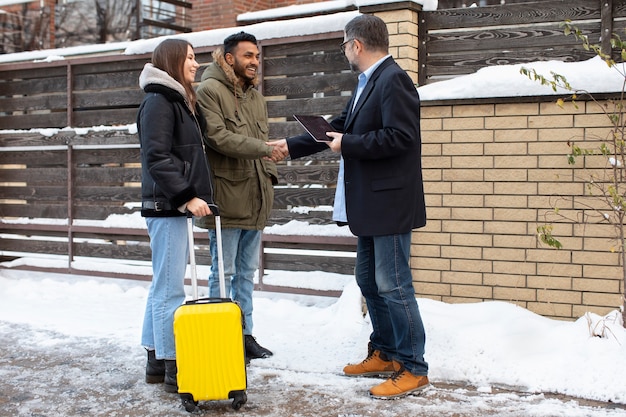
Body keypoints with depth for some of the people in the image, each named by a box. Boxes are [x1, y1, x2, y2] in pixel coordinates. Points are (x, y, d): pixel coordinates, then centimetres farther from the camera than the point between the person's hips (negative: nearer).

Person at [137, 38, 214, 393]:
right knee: (170, 289, -7)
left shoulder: (178, 101, 19)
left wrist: (190, 196, 14)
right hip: (166, 204, -10)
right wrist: (188, 196, -23)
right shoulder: (159, 102, -11)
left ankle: (157, 360, 23)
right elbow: (157, 158, -19)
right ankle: (173, 368, -2)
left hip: (174, 205, 10)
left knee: (164, 285, 14)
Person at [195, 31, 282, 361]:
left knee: (247, 271, 14)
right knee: (224, 272, -2)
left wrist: (269, 172, 6)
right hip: (226, 196, -8)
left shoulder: (255, 96, 19)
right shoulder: (210, 90, -7)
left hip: (254, 200, 8)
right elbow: (217, 136, -19)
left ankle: (244, 334, 24)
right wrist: (261, 148, -21)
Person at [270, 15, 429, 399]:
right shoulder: (369, 83, 16)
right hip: (370, 205, 11)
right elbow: (340, 128, 23)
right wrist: (291, 146, 25)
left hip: (390, 203, -10)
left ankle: (414, 369, 4)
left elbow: (400, 136, -24)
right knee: (369, 281, 17)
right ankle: (385, 353, 29)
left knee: (393, 285, -6)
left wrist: (348, 144, -17)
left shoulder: (393, 80, -14)